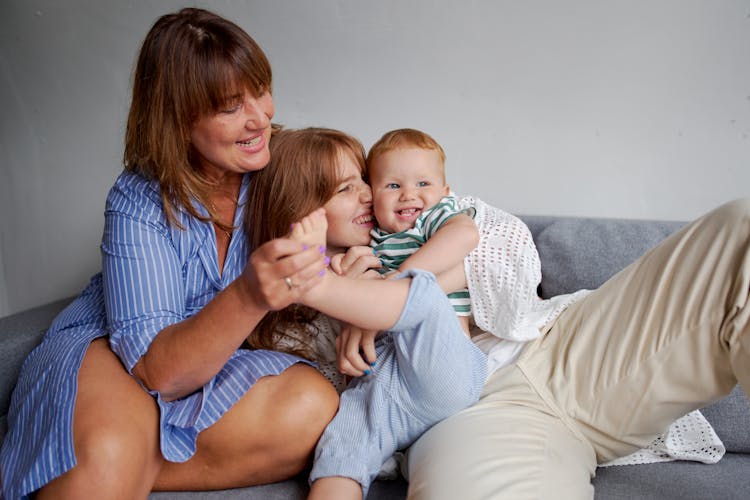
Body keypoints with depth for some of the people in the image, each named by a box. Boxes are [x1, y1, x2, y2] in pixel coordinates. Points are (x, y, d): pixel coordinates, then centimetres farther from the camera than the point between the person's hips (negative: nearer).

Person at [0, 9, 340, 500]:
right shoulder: (139, 203, -20)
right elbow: (157, 369, -26)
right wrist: (248, 297, -45)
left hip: (216, 361, 5)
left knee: (315, 408, -27)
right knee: (107, 457, -37)